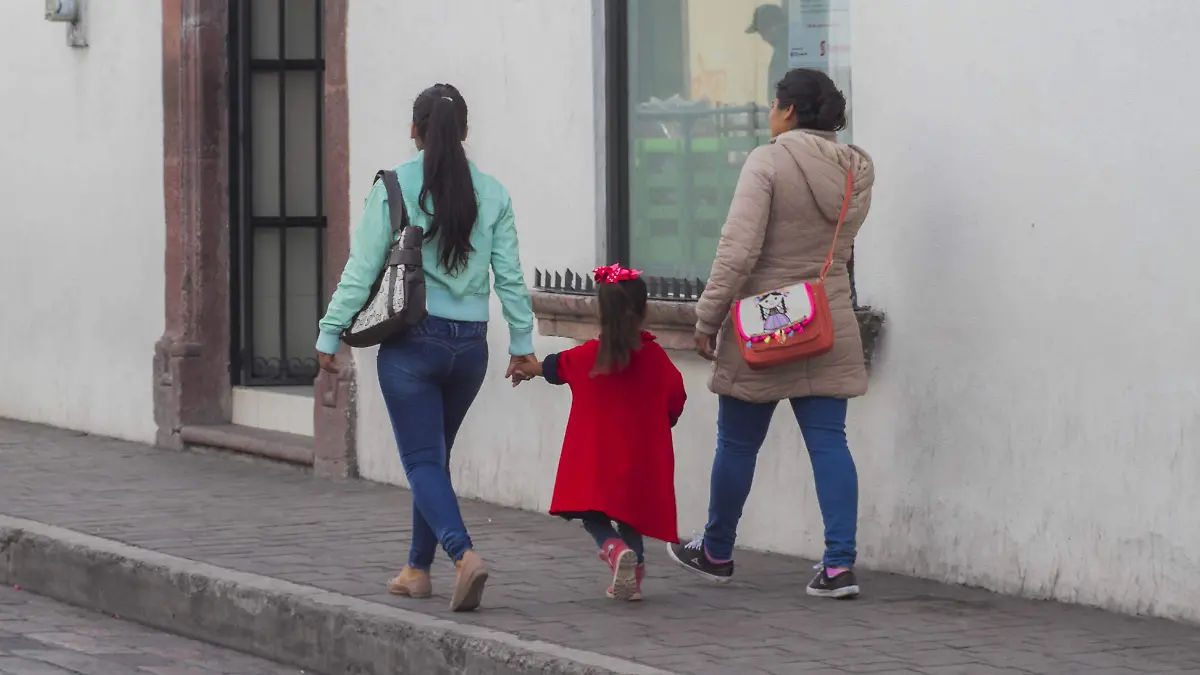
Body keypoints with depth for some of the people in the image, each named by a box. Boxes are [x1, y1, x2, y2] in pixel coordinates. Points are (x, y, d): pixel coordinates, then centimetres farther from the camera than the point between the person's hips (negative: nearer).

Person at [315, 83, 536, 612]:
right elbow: (510, 276, 4)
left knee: (423, 460, -3)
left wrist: (330, 334, 0)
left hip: (412, 341, -4)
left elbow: (362, 270, -7)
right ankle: (418, 568, 25)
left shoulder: (393, 188, -8)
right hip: (470, 344, 4)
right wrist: (522, 341, 13)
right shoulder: (491, 193, 2)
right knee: (435, 455, 18)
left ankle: (463, 554, -24)